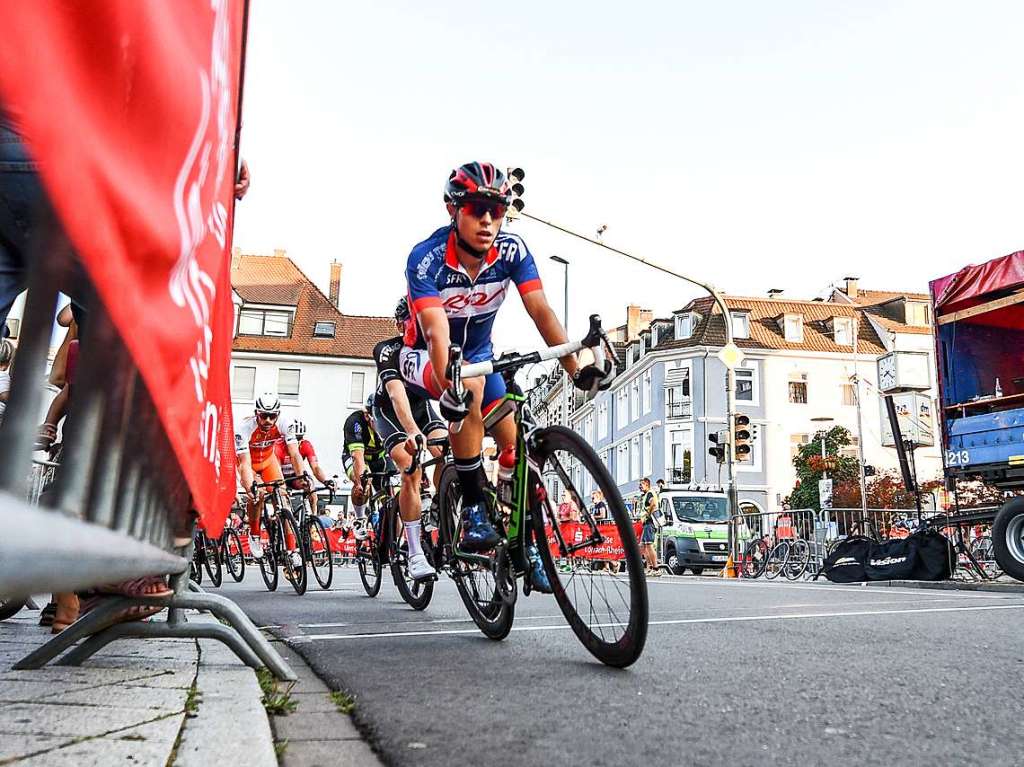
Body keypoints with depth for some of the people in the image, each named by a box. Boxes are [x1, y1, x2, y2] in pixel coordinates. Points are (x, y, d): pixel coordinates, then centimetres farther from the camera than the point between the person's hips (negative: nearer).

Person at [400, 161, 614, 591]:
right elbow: (436, 332, -41)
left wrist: (576, 369, -39)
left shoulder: (512, 250, -18)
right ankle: (473, 511, -26)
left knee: (514, 445, -9)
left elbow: (541, 312, -26)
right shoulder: (426, 259, -29)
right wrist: (448, 389, -57)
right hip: (426, 359, -4)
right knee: (470, 386, -37)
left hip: (479, 353, 4)